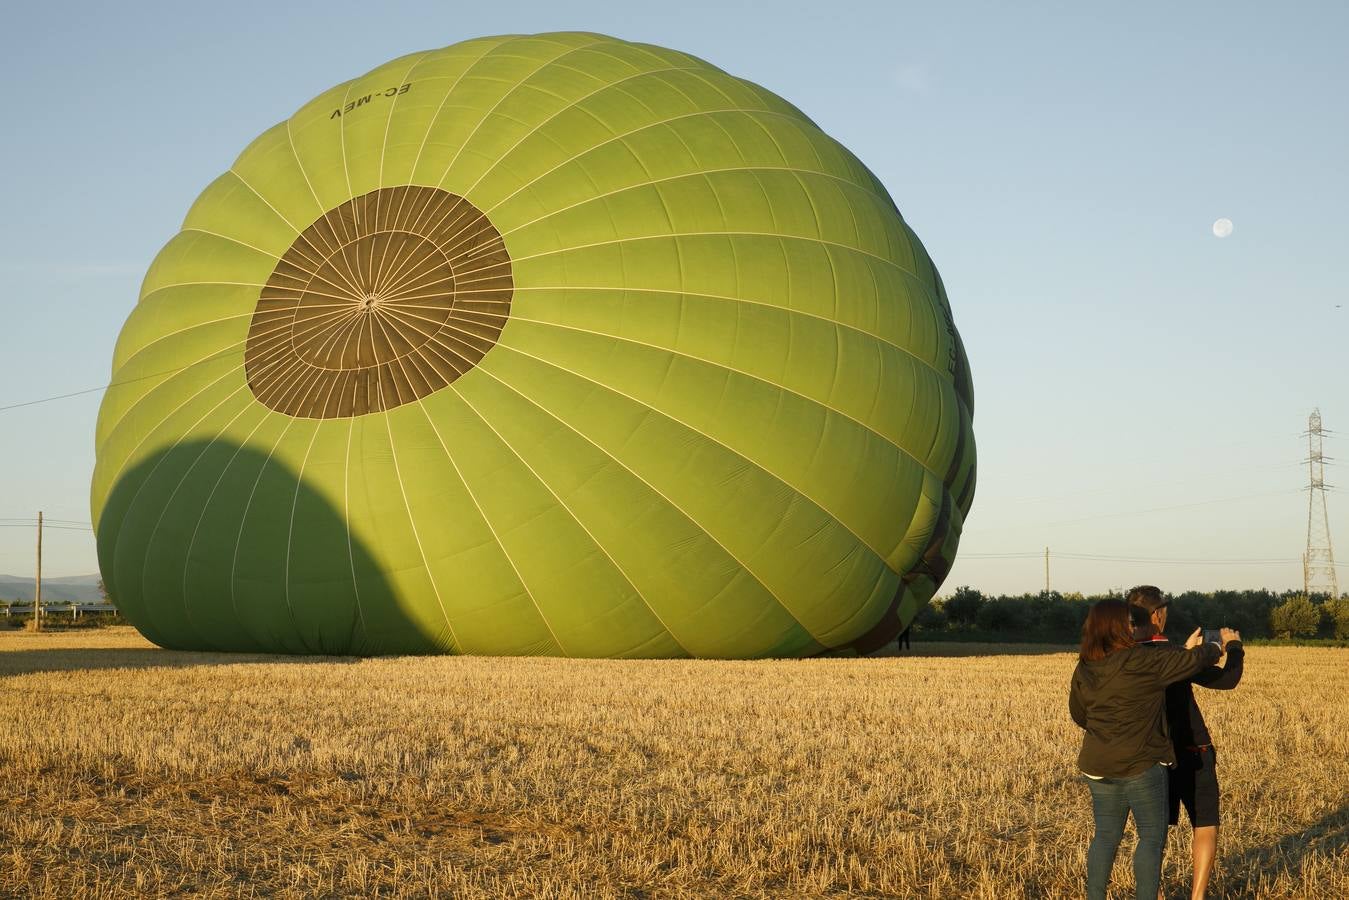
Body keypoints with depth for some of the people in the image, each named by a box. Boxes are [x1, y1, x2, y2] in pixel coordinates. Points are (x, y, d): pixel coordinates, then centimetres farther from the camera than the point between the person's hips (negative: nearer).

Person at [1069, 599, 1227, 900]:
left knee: (1106, 835, 15)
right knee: (1152, 837, 5)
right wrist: (1214, 649, 13)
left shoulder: (1084, 669, 4)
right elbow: (1189, 662, -7)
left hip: (1098, 767, 7)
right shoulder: (1139, 662, -16)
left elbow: (1078, 713, 17)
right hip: (1140, 764, -6)